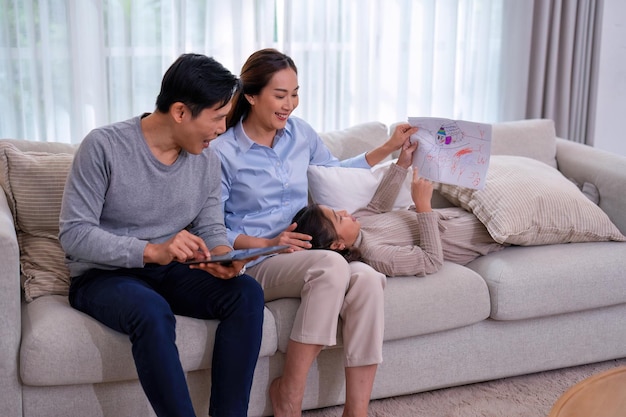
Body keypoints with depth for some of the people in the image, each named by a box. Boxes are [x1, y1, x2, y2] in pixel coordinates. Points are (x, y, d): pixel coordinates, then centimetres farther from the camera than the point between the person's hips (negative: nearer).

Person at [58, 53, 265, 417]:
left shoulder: (207, 160, 3)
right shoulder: (104, 146, -14)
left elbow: (212, 229, 9)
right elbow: (74, 233, -17)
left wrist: (223, 256, -17)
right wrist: (151, 251, -31)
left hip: (170, 272, 5)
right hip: (103, 276, -5)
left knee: (247, 292, -21)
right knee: (152, 311, -37)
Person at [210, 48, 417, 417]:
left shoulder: (300, 132, 10)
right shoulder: (223, 152, -5)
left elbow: (335, 171, 28)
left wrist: (390, 148, 22)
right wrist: (267, 244, -17)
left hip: (300, 253, 5)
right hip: (255, 265, -5)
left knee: (366, 277, -29)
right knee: (332, 266, -36)